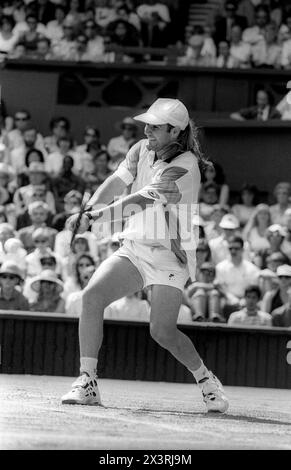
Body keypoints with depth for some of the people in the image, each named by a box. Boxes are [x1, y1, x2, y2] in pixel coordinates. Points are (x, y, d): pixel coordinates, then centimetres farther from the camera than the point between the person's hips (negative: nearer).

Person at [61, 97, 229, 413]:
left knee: (162, 331, -15)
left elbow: (141, 202, -28)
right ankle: (87, 383, -16)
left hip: (169, 256, -6)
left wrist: (92, 219, -37)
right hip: (133, 250, 6)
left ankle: (206, 379, 13)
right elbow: (115, 184, -6)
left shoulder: (185, 166, -18)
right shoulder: (142, 150, 5)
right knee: (92, 295, -18)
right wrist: (88, 208, -26)